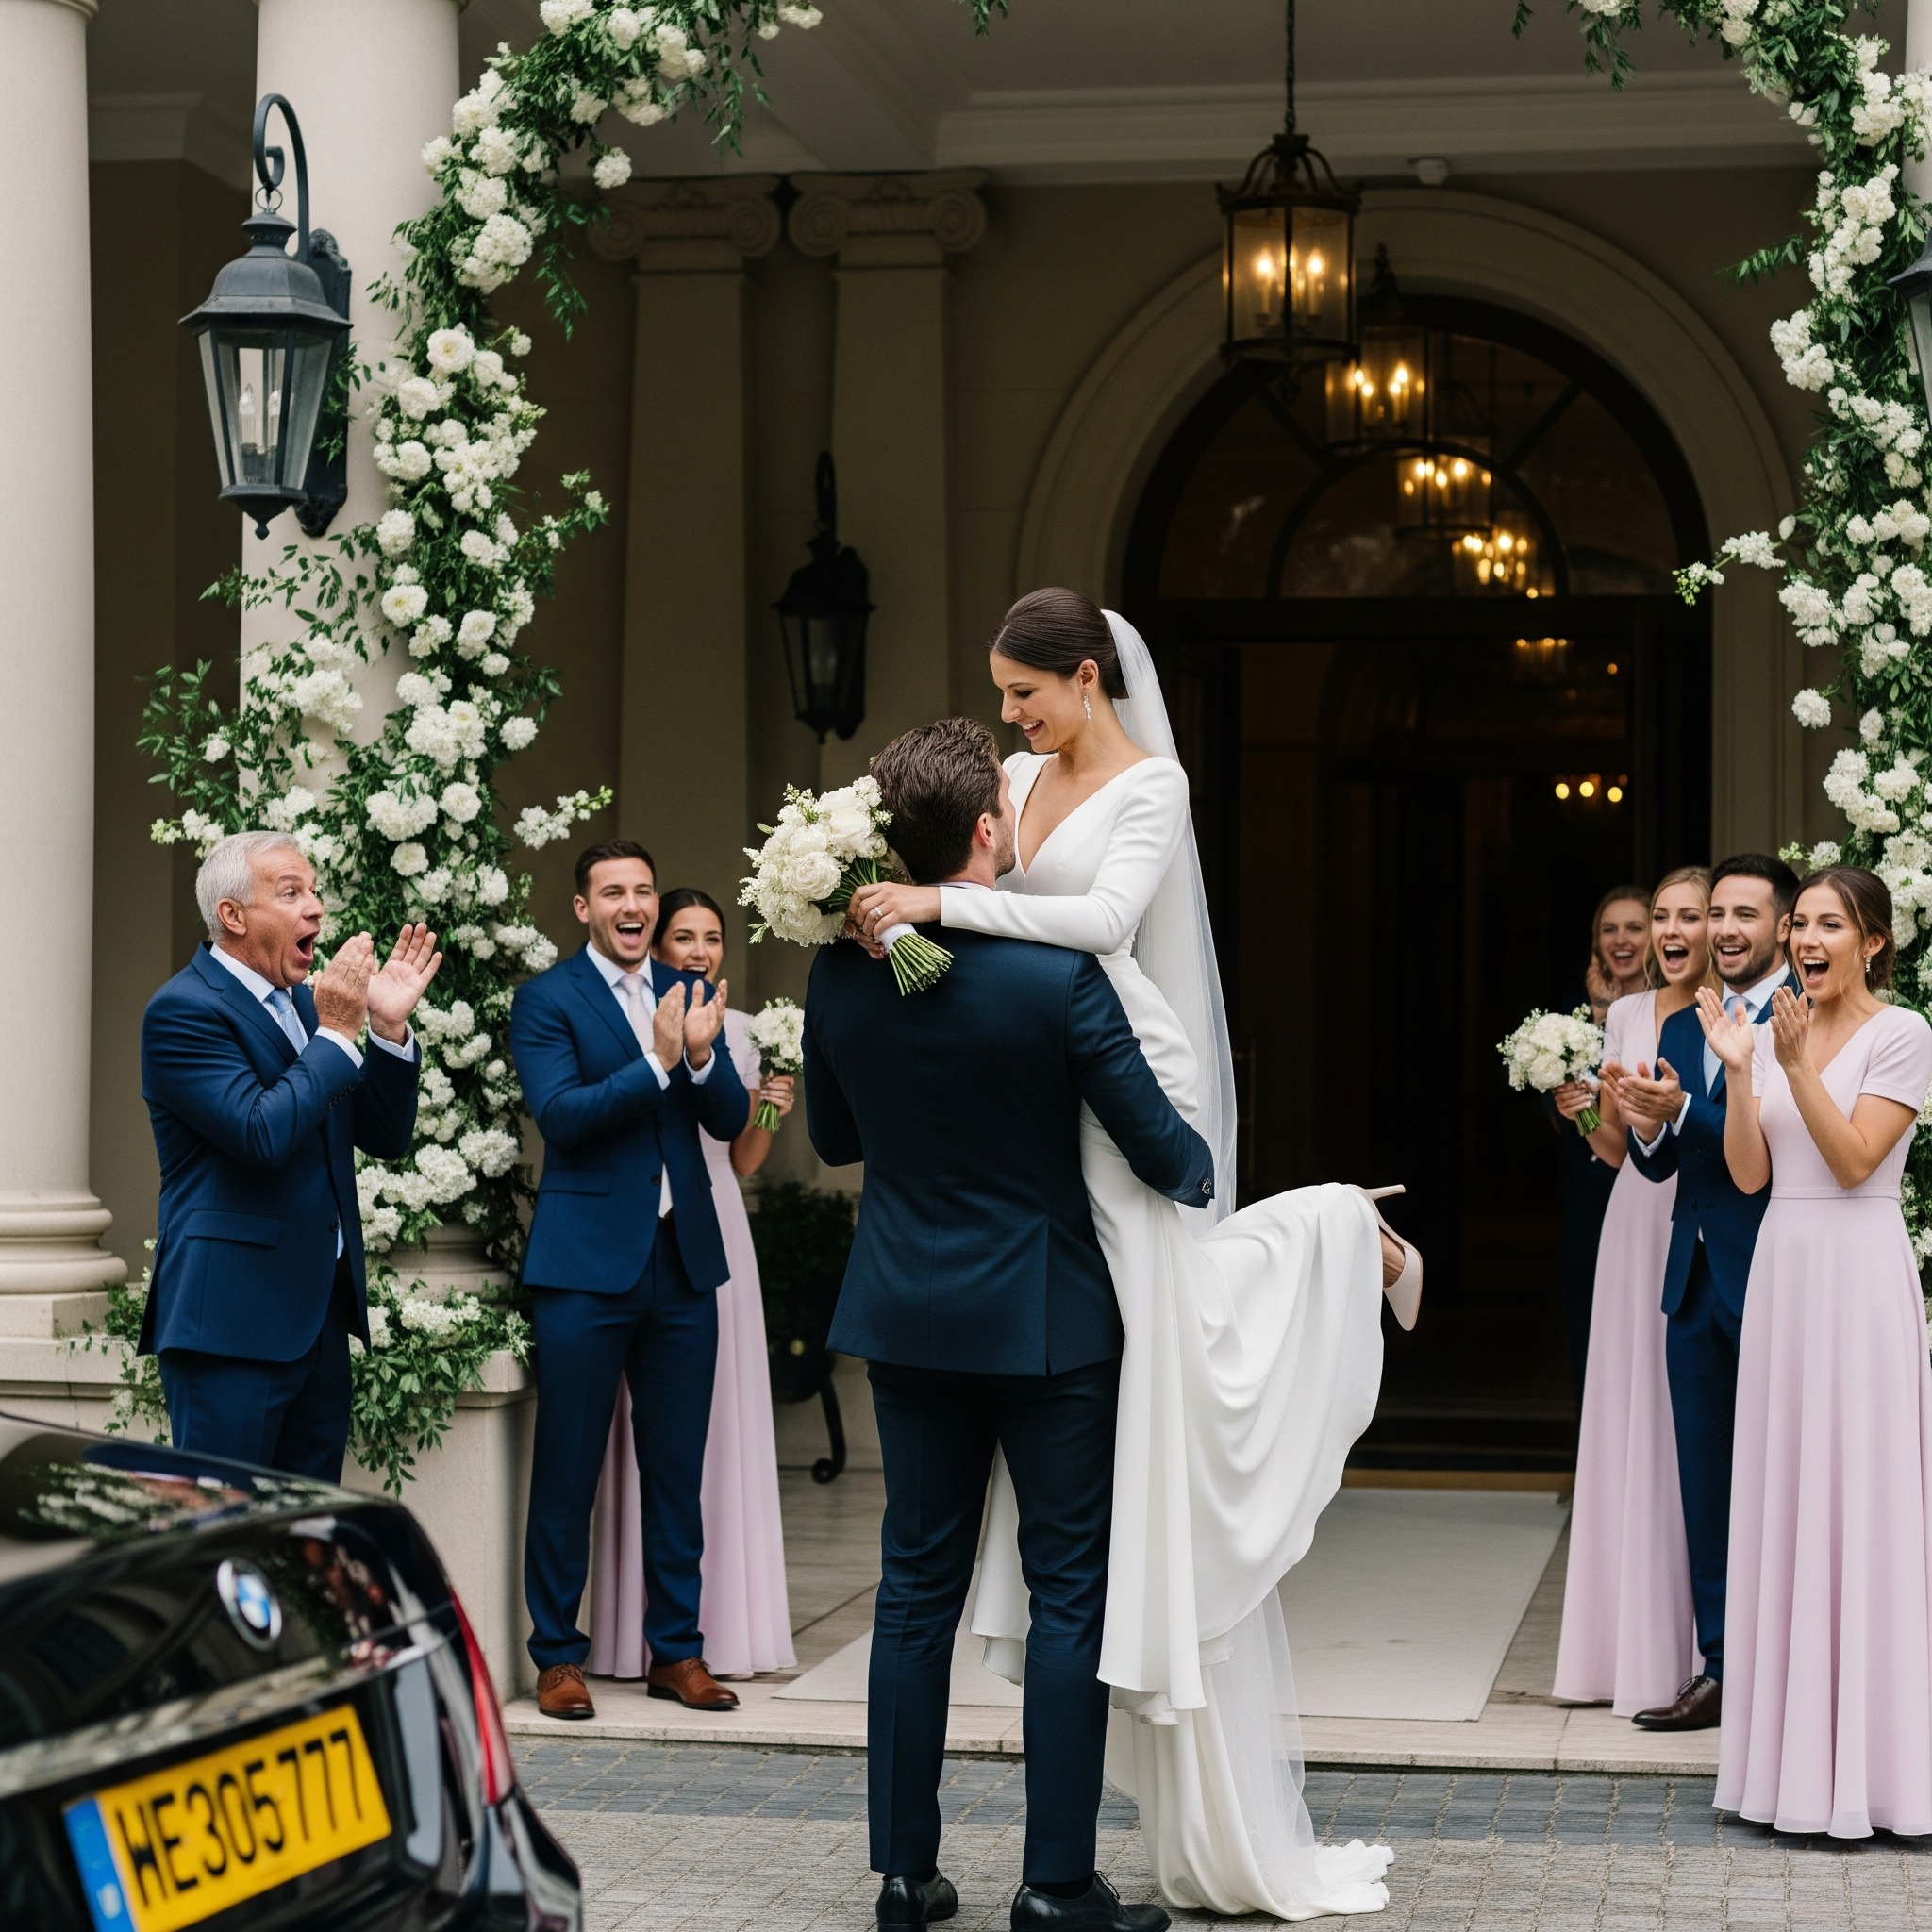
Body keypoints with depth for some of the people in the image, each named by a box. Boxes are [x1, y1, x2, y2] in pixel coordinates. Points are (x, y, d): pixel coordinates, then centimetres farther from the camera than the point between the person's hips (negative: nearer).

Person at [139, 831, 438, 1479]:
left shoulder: (306, 1002, 15)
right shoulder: (183, 1010, -11)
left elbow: (384, 1138, 12)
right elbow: (261, 1133, -24)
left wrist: (388, 1028, -2)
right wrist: (336, 1032, -16)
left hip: (320, 1314, 8)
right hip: (232, 1318, -8)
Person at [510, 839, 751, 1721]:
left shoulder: (687, 993, 11)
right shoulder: (546, 999, -3)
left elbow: (732, 1120, 5)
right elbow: (559, 1114, -16)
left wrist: (701, 1055, -14)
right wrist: (657, 1062, -22)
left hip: (682, 1259, 5)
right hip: (586, 1261, -4)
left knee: (677, 1471, 10)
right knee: (567, 1472, 2)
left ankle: (676, 1649, 19)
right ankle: (557, 1655, 11)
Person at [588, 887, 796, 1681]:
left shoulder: (738, 1030, 13)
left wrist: (770, 1114, 0)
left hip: (717, 1226, 5)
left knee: (722, 1419, 5)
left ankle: (722, 1623, 11)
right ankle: (644, 1629, 2)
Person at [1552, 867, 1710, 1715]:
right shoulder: (1626, 1015, 12)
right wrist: (1590, 1114, -5)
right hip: (1638, 1233, 5)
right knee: (1633, 1426, 5)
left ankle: (1705, 1650, 3)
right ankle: (1636, 1643, 12)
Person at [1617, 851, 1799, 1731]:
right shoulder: (1681, 1028, 15)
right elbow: (1659, 1164, 13)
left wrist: (1682, 1111, -25)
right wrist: (1646, 1125, -8)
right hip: (1695, 1283, 7)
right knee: (1706, 1484, 11)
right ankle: (1720, 1668, 19)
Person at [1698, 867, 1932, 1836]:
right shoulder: (1772, 1032, 11)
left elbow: (1854, 1159, -12)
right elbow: (1749, 1174, 5)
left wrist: (1798, 1065, -17)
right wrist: (1741, 1070, -6)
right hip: (1782, 1268, 6)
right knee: (1784, 1496, 7)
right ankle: (1792, 1749, 15)